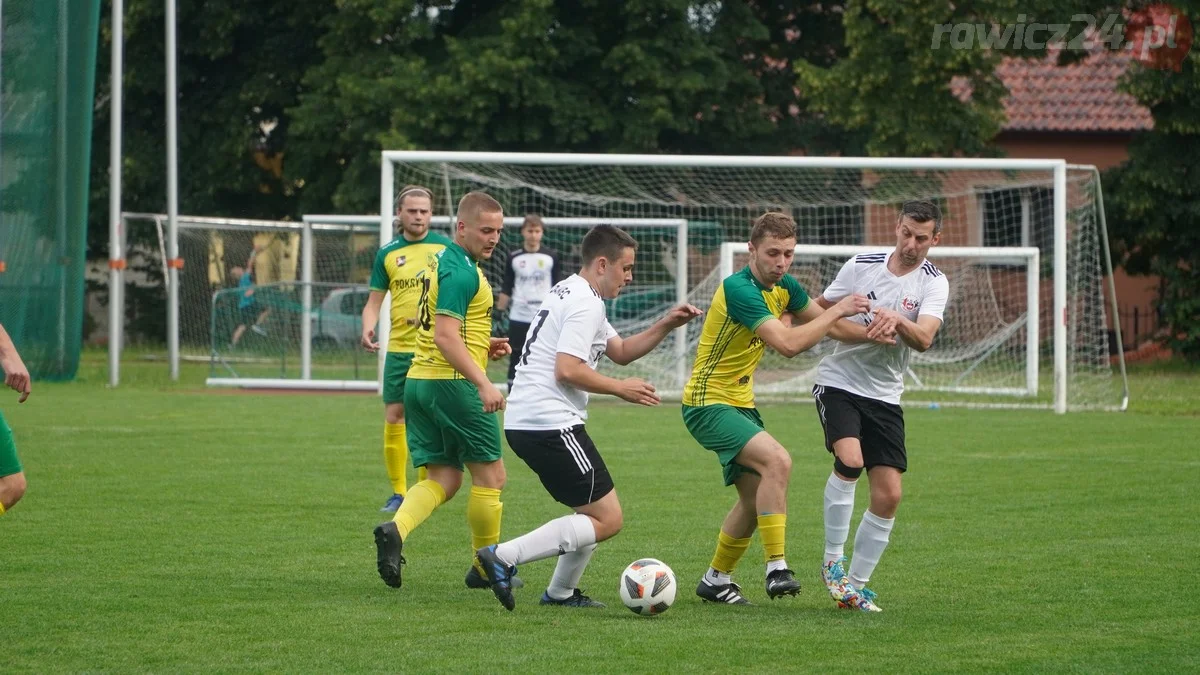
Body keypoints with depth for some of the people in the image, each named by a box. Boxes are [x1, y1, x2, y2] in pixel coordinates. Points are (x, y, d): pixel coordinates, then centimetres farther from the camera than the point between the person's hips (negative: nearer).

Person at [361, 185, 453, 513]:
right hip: (399, 348, 2)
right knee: (394, 418, 0)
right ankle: (398, 492, 11)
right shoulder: (387, 254, 8)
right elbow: (374, 301, 10)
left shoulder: (444, 247, 2)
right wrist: (368, 327, -10)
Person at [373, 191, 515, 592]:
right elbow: (445, 337, -24)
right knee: (490, 475, 4)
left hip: (420, 380, 9)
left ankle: (396, 529, -16)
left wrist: (483, 345, 18)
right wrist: (483, 383, -28)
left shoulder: (441, 262, 15)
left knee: (442, 479, 9)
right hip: (453, 381, -9)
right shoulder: (462, 272, -16)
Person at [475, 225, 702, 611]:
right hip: (551, 423, -11)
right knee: (607, 520, -9)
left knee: (595, 510, 22)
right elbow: (568, 370, -20)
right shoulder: (586, 303, -10)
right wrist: (621, 389, -8)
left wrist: (666, 326, 17)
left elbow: (621, 352, 28)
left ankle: (561, 592, 21)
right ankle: (503, 557, -18)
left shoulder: (568, 293, 23)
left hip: (522, 422, 11)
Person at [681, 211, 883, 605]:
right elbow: (788, 344, -33)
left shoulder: (784, 288, 4)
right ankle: (777, 569, -26)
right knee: (777, 460, -28)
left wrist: (873, 333, -1)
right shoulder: (739, 289, -24)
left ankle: (716, 580, 29)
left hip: (740, 404, 9)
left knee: (757, 496, 12)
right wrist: (837, 310, -26)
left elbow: (826, 326, 17)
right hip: (708, 405, -9)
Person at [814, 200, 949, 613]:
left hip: (884, 395, 2)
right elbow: (818, 310, 12)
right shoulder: (862, 266, -2)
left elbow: (924, 339, -21)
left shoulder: (933, 283, -3)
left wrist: (897, 319, -37)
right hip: (838, 381, -2)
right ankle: (832, 560, -13)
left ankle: (856, 585, 11)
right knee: (850, 458, -27)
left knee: (888, 496, -3)